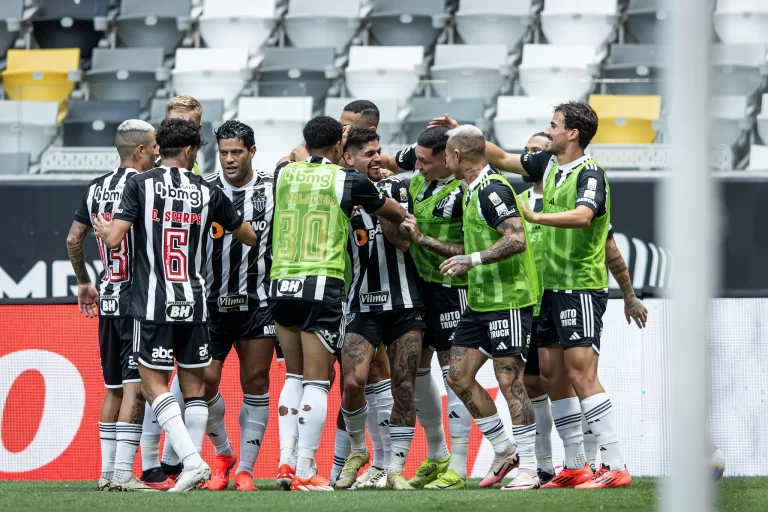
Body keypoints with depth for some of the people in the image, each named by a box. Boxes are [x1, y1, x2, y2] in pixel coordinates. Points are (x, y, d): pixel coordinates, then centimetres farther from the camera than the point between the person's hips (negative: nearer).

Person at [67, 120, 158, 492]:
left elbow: (73, 239, 16)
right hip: (137, 296, -7)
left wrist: (84, 283, 27)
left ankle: (107, 472, 15)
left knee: (113, 388, 14)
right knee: (135, 386, -8)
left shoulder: (96, 189, 10)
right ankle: (123, 473, -13)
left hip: (107, 298, 7)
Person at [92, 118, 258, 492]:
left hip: (153, 303, -3)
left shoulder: (141, 184, -3)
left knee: (153, 384, 1)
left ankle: (191, 460, -15)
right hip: (194, 302, 3)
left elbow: (114, 238, -9)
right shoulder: (206, 192, 7)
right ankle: (192, 469, 7)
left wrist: (104, 230, 15)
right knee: (194, 385, 12)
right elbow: (250, 237, 18)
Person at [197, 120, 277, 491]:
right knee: (204, 381, -6)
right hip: (212, 303, 0)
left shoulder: (272, 192, 2)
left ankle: (246, 469, 5)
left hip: (257, 303, 0)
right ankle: (222, 453, 17)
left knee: (255, 383, -1)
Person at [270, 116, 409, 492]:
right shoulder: (349, 181, 0)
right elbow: (397, 214, 16)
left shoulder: (284, 173, 7)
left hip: (281, 282, 4)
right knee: (317, 381, -1)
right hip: (322, 285, -4)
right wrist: (405, 222, 37)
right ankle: (304, 473, -6)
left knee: (294, 376, 16)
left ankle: (285, 462, 7)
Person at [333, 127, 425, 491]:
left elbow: (403, 240, -6)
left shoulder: (396, 189, 5)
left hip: (405, 303, 1)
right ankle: (358, 450, 10)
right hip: (363, 305, -1)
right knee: (353, 381, -15)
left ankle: (394, 467, 4)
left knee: (404, 385, -2)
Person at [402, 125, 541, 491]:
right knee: (459, 377, 9)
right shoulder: (473, 191, 16)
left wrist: (474, 259, -26)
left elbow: (517, 239, -25)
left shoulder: (493, 189, -15)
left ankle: (528, 470, -4)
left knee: (509, 382, -8)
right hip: (480, 301, 10)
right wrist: (423, 241, 22)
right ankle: (504, 451, 19)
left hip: (508, 301, -10)